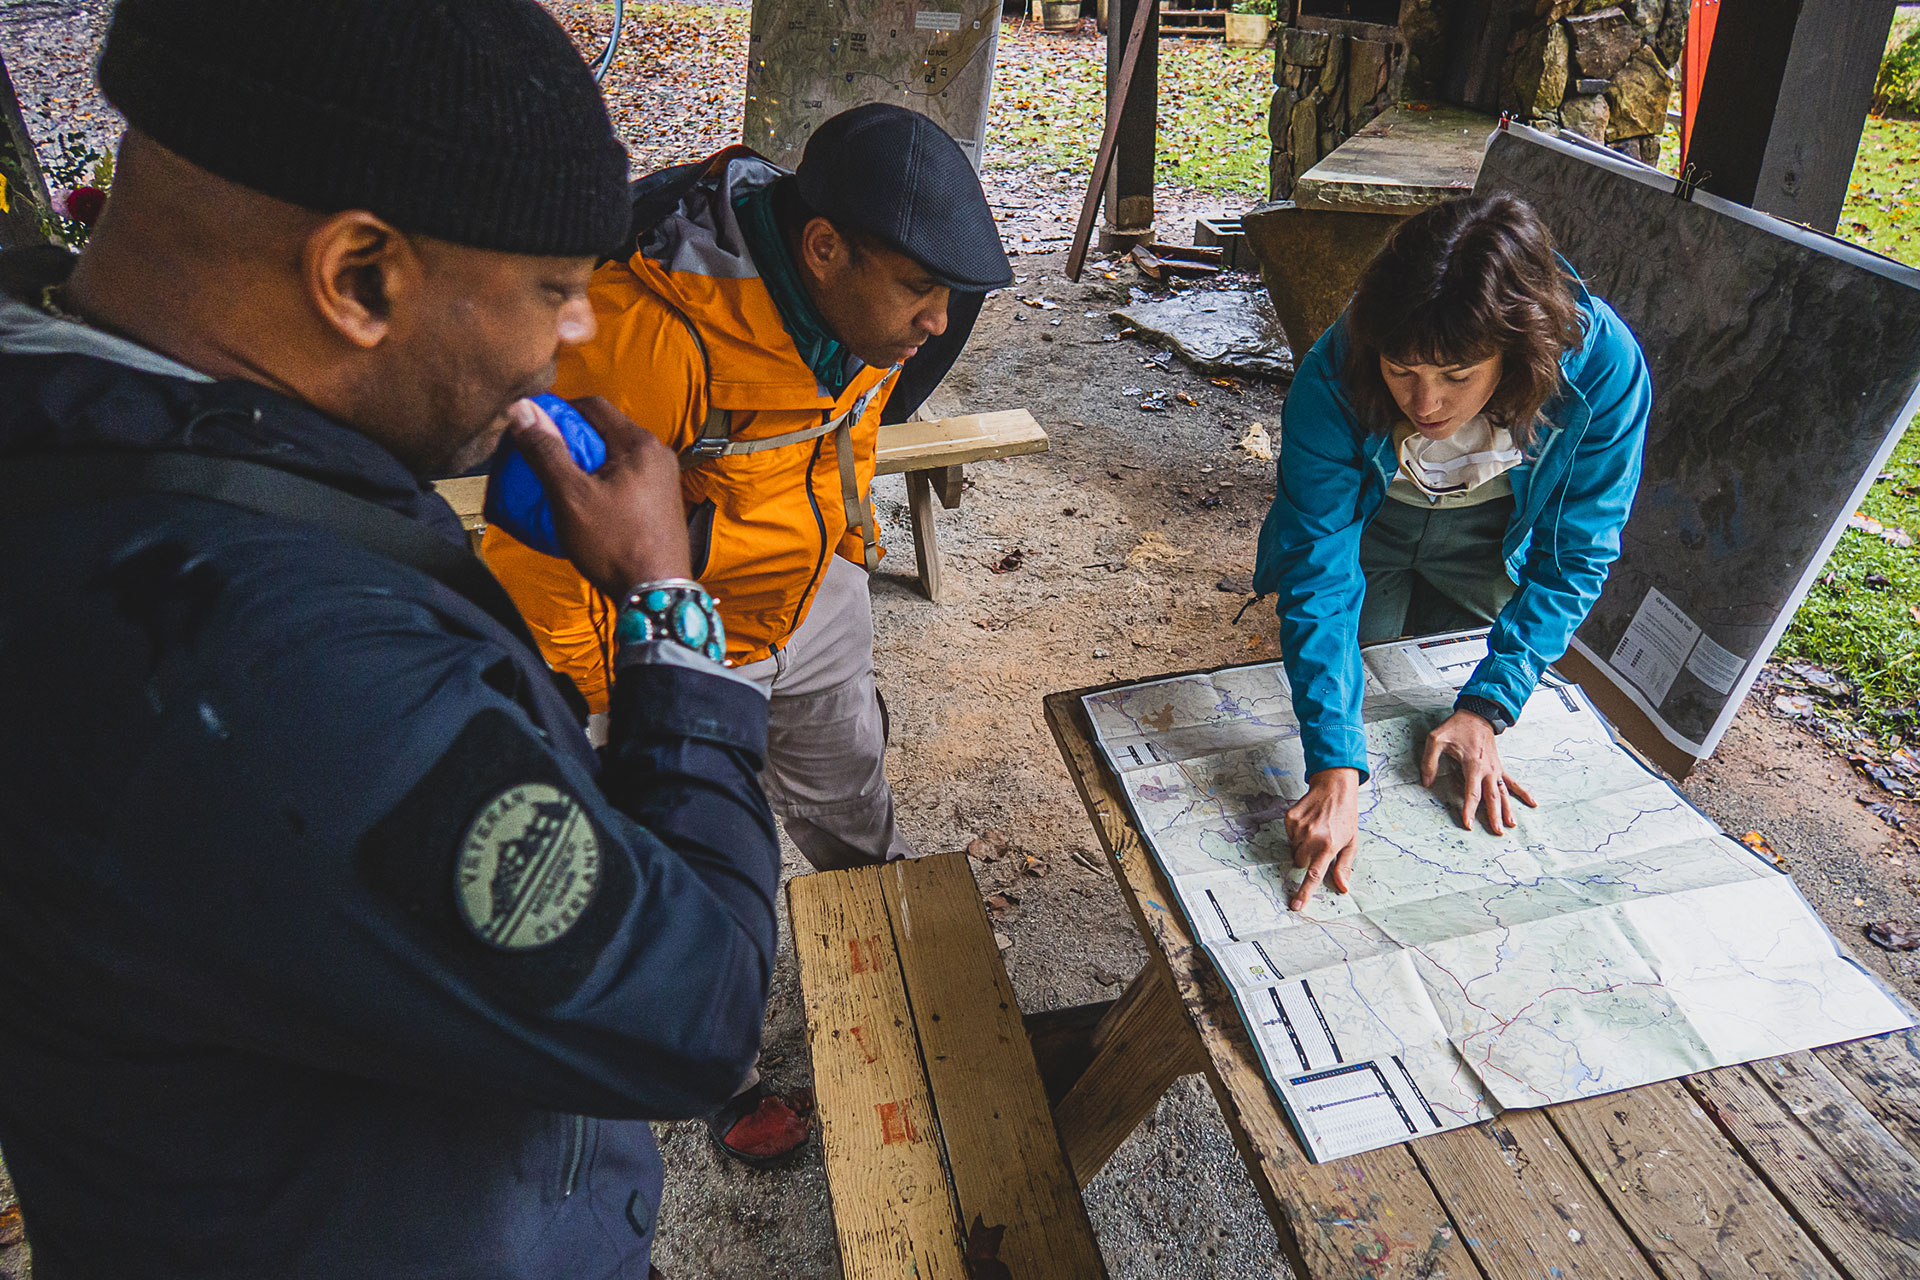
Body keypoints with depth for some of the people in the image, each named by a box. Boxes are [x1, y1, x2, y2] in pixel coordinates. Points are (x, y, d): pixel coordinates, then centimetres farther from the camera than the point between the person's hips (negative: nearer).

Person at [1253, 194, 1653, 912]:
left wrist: (1484, 709, -30)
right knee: (1355, 696, 7)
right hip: (1366, 527, 0)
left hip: (1493, 541, 1)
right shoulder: (1335, 376, -38)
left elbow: (1573, 559, -22)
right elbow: (1319, 575, -37)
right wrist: (1335, 771, -45)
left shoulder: (1603, 367, -35)